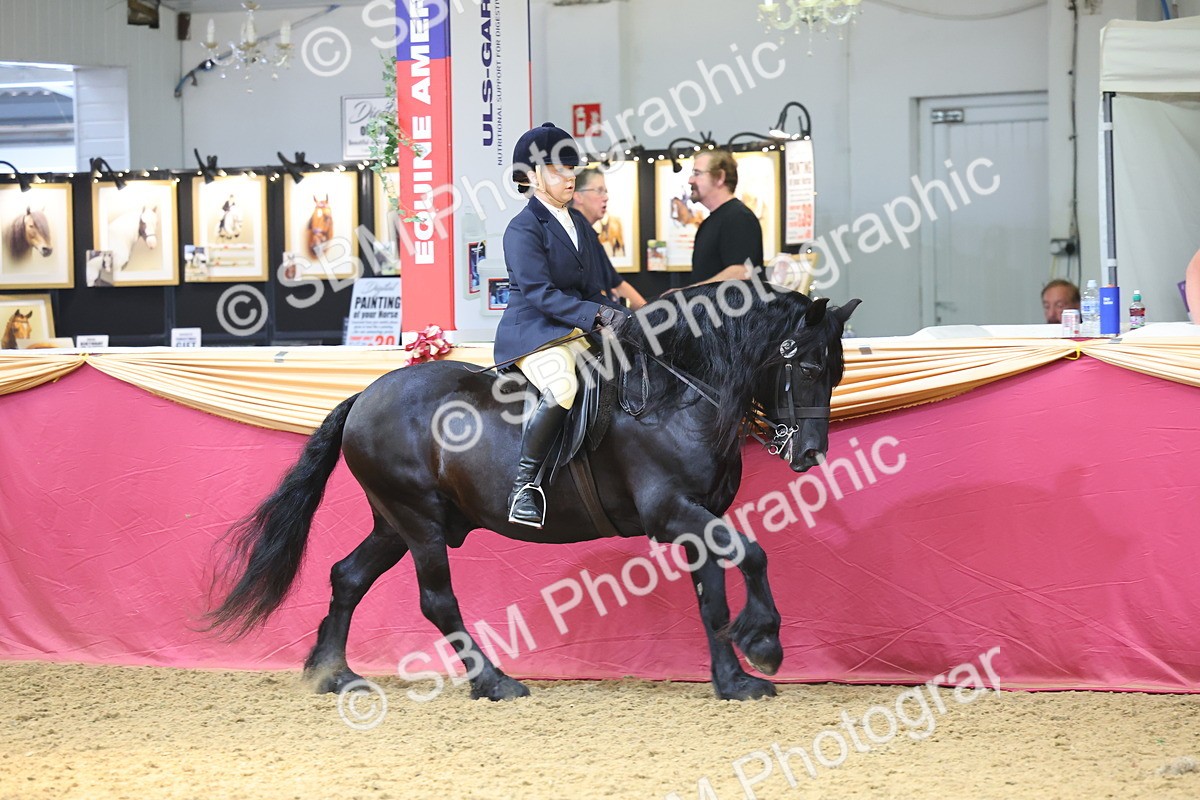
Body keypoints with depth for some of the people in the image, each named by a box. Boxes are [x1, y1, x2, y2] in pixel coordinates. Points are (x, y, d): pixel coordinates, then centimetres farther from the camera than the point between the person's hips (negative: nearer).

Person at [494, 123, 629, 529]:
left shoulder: (577, 222, 17)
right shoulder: (523, 229, -8)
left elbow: (594, 286, 16)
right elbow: (541, 295, -18)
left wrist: (617, 318, -4)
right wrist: (599, 313, -25)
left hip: (579, 328, 8)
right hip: (533, 332, -8)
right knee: (562, 387, -36)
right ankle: (523, 483, -27)